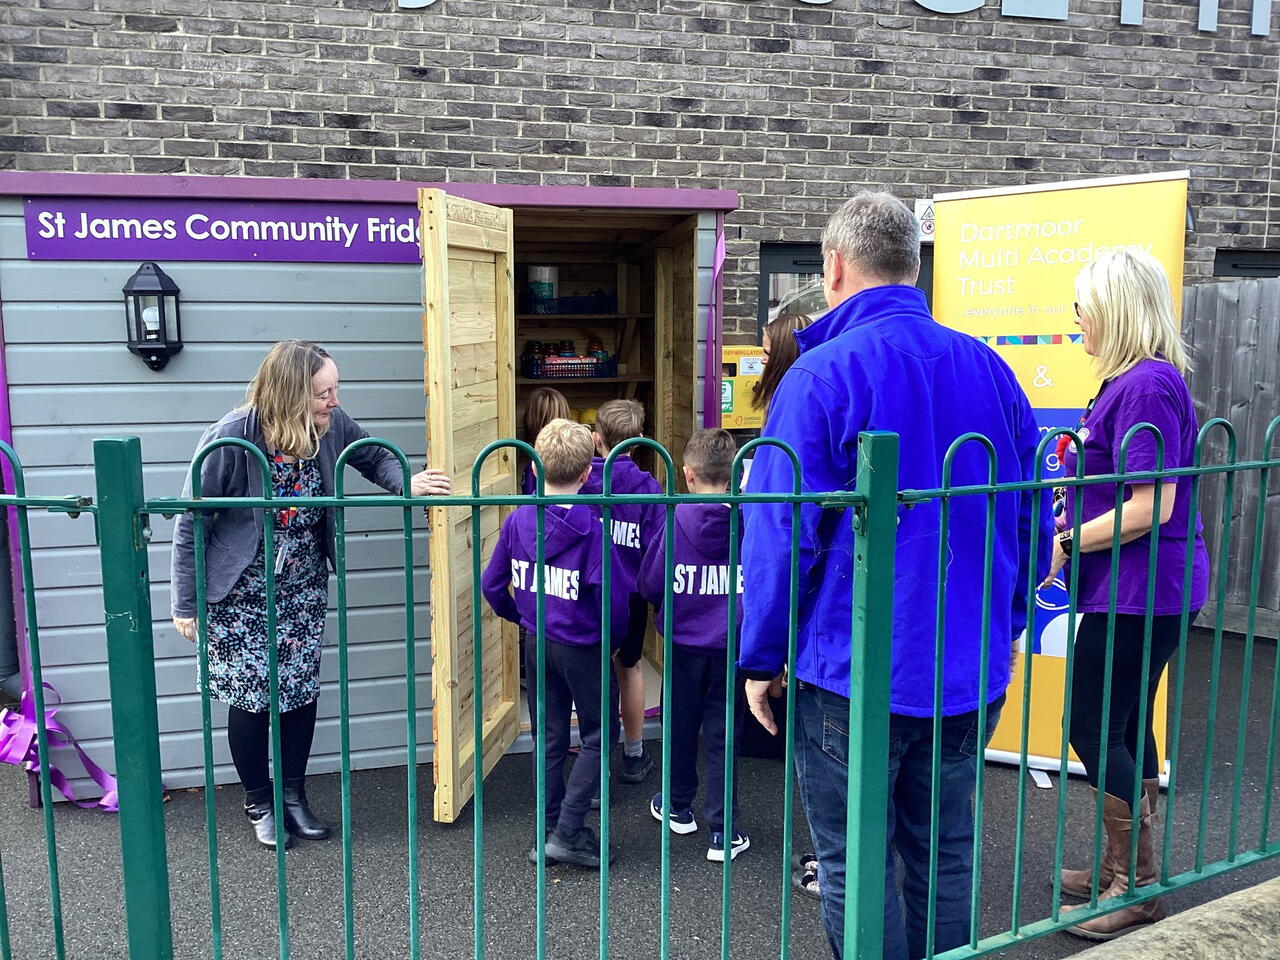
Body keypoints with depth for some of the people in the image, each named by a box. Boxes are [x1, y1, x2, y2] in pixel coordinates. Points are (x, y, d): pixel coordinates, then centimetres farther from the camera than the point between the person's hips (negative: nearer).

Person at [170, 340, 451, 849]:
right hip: (241, 589, -4)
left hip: (304, 583, 4)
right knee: (251, 693, 4)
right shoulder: (230, 439, -25)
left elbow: (375, 456, 5)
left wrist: (407, 482, -18)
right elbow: (190, 524, -15)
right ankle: (259, 803, 27)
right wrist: (186, 605, -9)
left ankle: (293, 795, 29)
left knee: (303, 687, 8)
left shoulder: (331, 425, -14)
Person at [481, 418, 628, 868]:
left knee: (549, 739, 17)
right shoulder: (591, 527, -19)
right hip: (582, 646, -5)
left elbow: (492, 584, 2)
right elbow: (609, 595, -21)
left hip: (536, 644, 5)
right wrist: (617, 632, -2)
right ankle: (567, 832, 6)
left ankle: (547, 831, 25)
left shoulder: (518, 519, -5)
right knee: (597, 735, 11)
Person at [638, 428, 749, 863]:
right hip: (732, 648, 0)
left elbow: (650, 585, -5)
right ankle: (723, 832, 12)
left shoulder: (676, 521, -14)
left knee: (679, 728, 19)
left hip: (683, 644, 0)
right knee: (723, 736, 9)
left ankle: (679, 807, 38)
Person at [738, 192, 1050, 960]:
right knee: (943, 854, 20)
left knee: (855, 865, 10)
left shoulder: (821, 375, -15)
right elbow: (1033, 520, 9)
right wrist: (1005, 624, 20)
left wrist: (760, 659, -6)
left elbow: (782, 534, -16)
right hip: (970, 672, 6)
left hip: (851, 674, -5)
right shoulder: (990, 370, 3)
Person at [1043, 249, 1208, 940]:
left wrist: (1066, 544, -18)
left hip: (1139, 589, -10)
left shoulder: (1147, 385, -19)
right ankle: (1122, 869, 31)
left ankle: (1138, 886, 14)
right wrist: (1070, 516, 12)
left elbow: (1150, 507, -24)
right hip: (1138, 588, 10)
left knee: (1093, 729, -1)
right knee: (1125, 726, 17)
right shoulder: (1133, 380, 13)